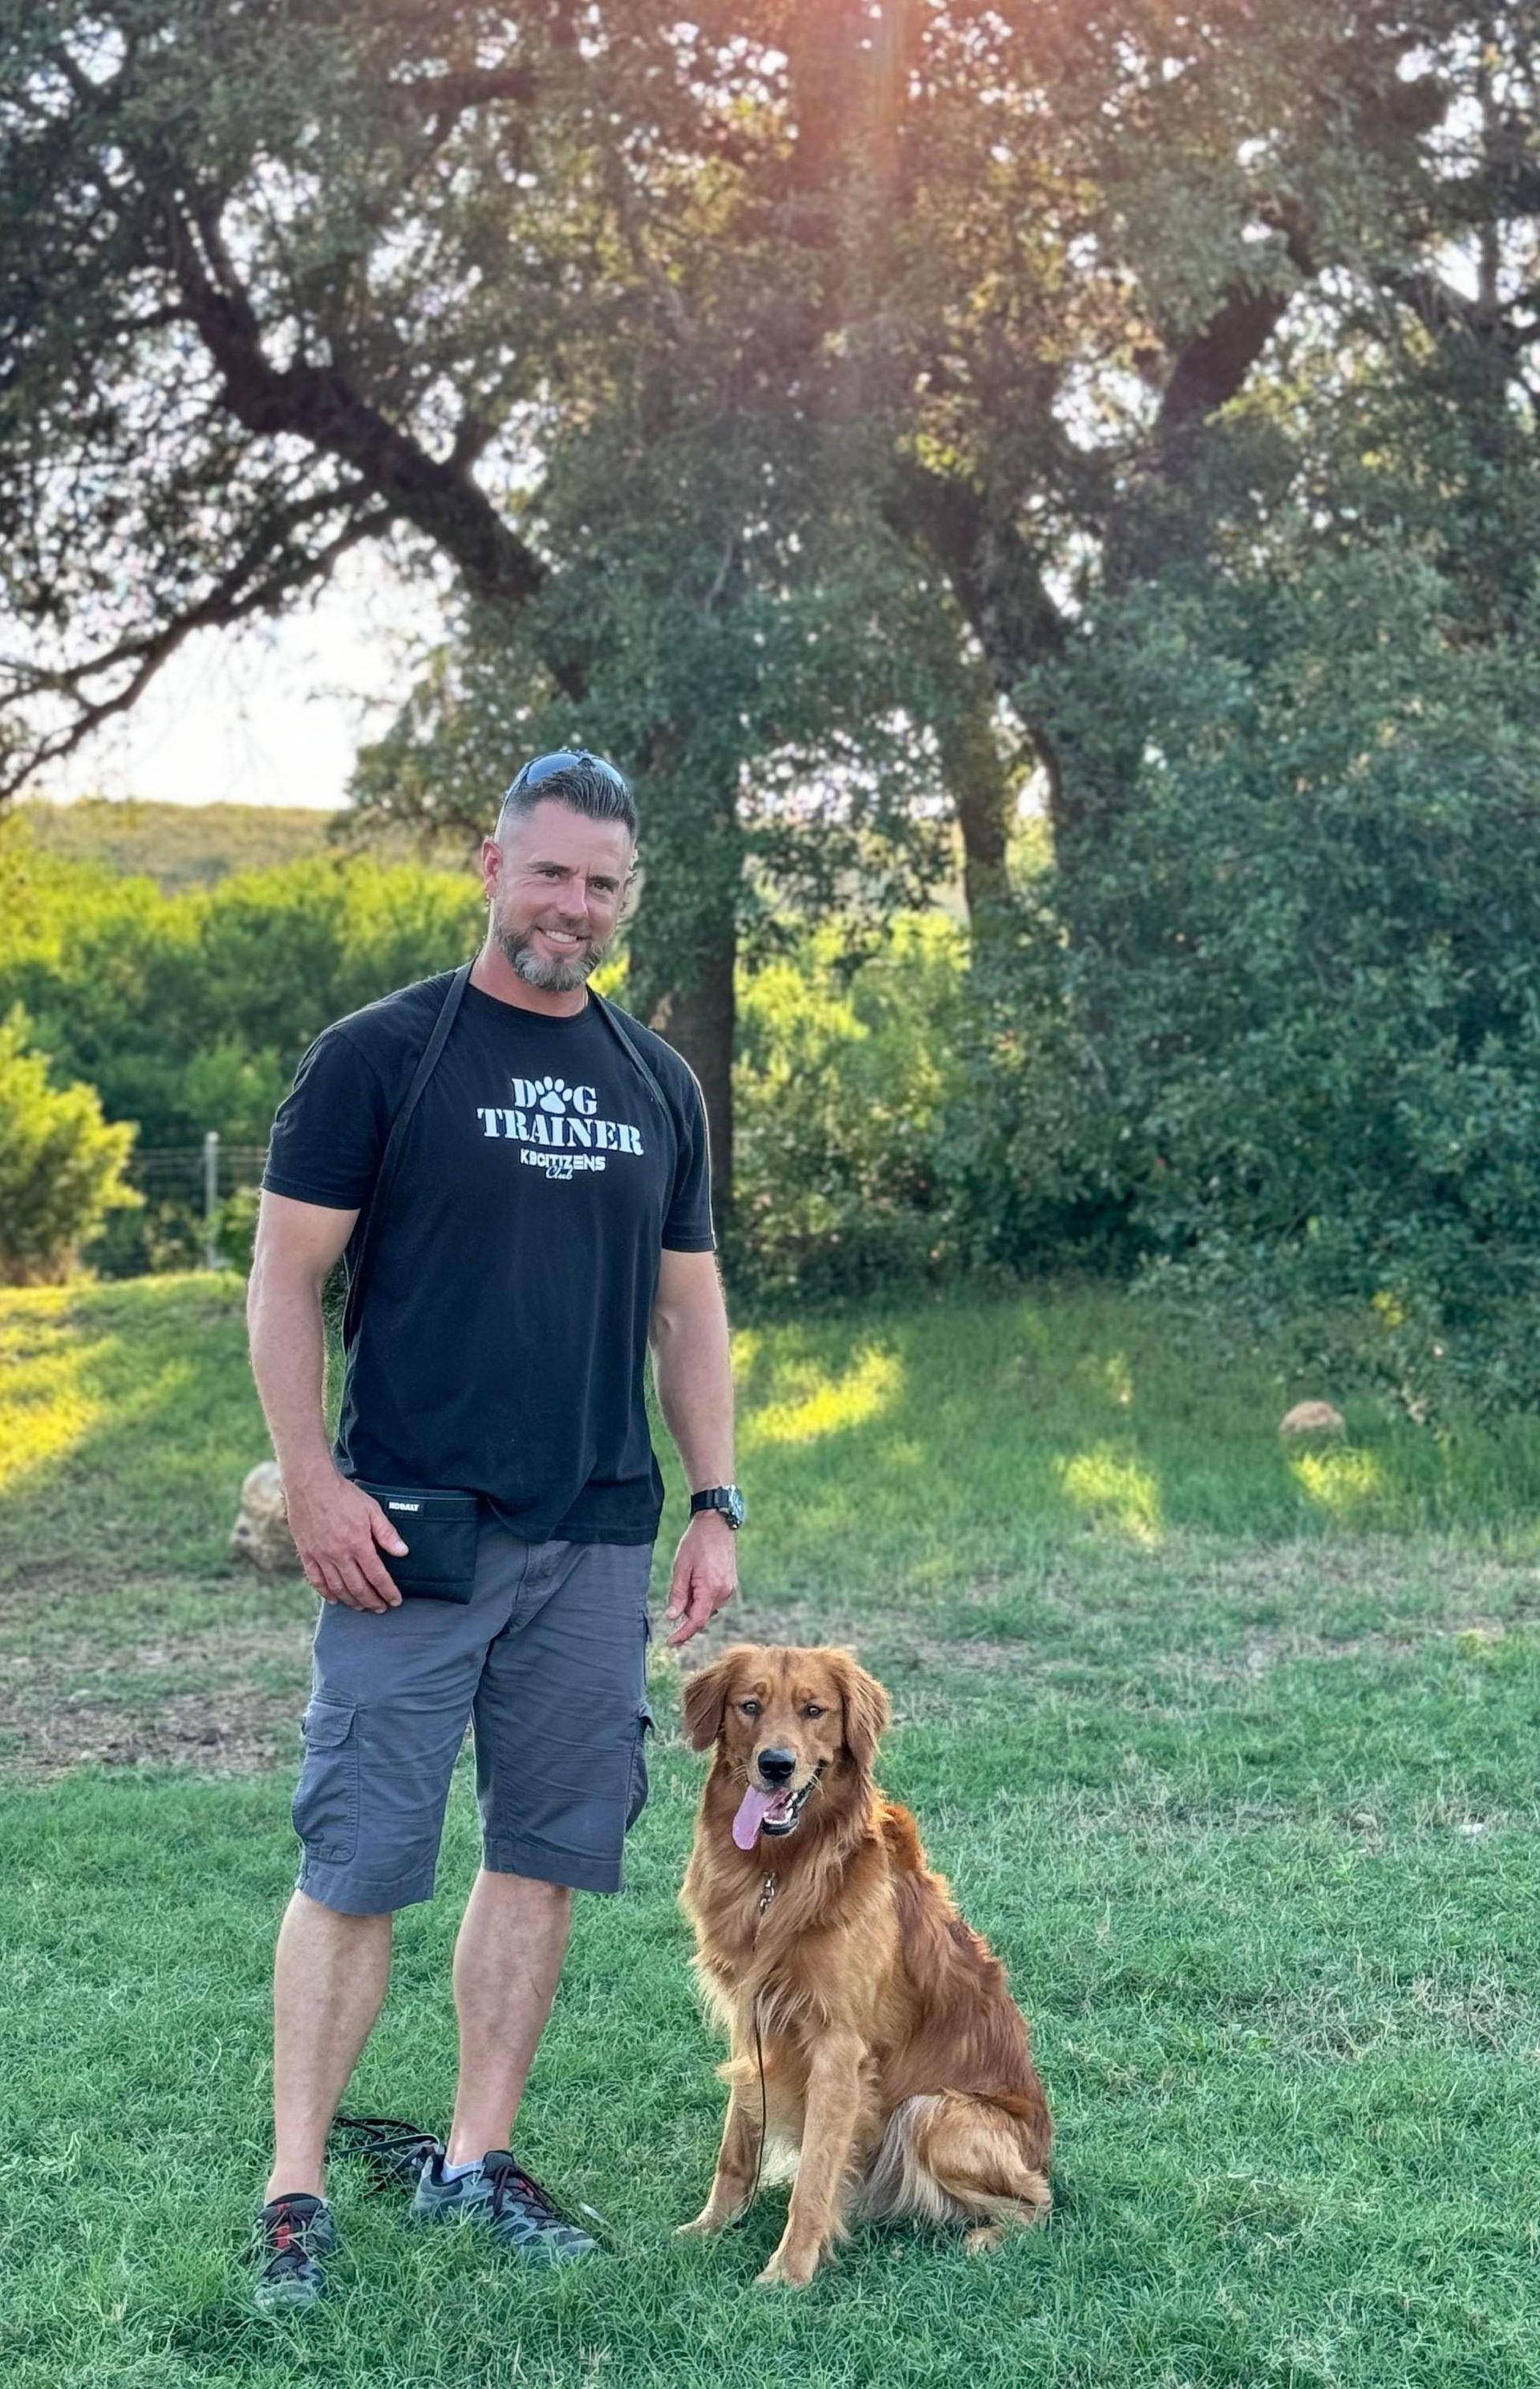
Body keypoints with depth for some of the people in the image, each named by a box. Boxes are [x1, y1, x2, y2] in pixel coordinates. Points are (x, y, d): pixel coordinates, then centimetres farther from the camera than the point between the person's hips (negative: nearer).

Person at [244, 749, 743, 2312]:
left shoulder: (657, 1085, 13)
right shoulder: (382, 1053, -2)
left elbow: (688, 1307, 17)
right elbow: (284, 1274, -4)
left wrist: (715, 1503, 10)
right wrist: (311, 1480, -12)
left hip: (598, 1540, 5)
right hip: (412, 1531, -5)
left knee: (547, 1856, 8)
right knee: (361, 1862, -4)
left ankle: (472, 2162, 21)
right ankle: (295, 2194, 6)